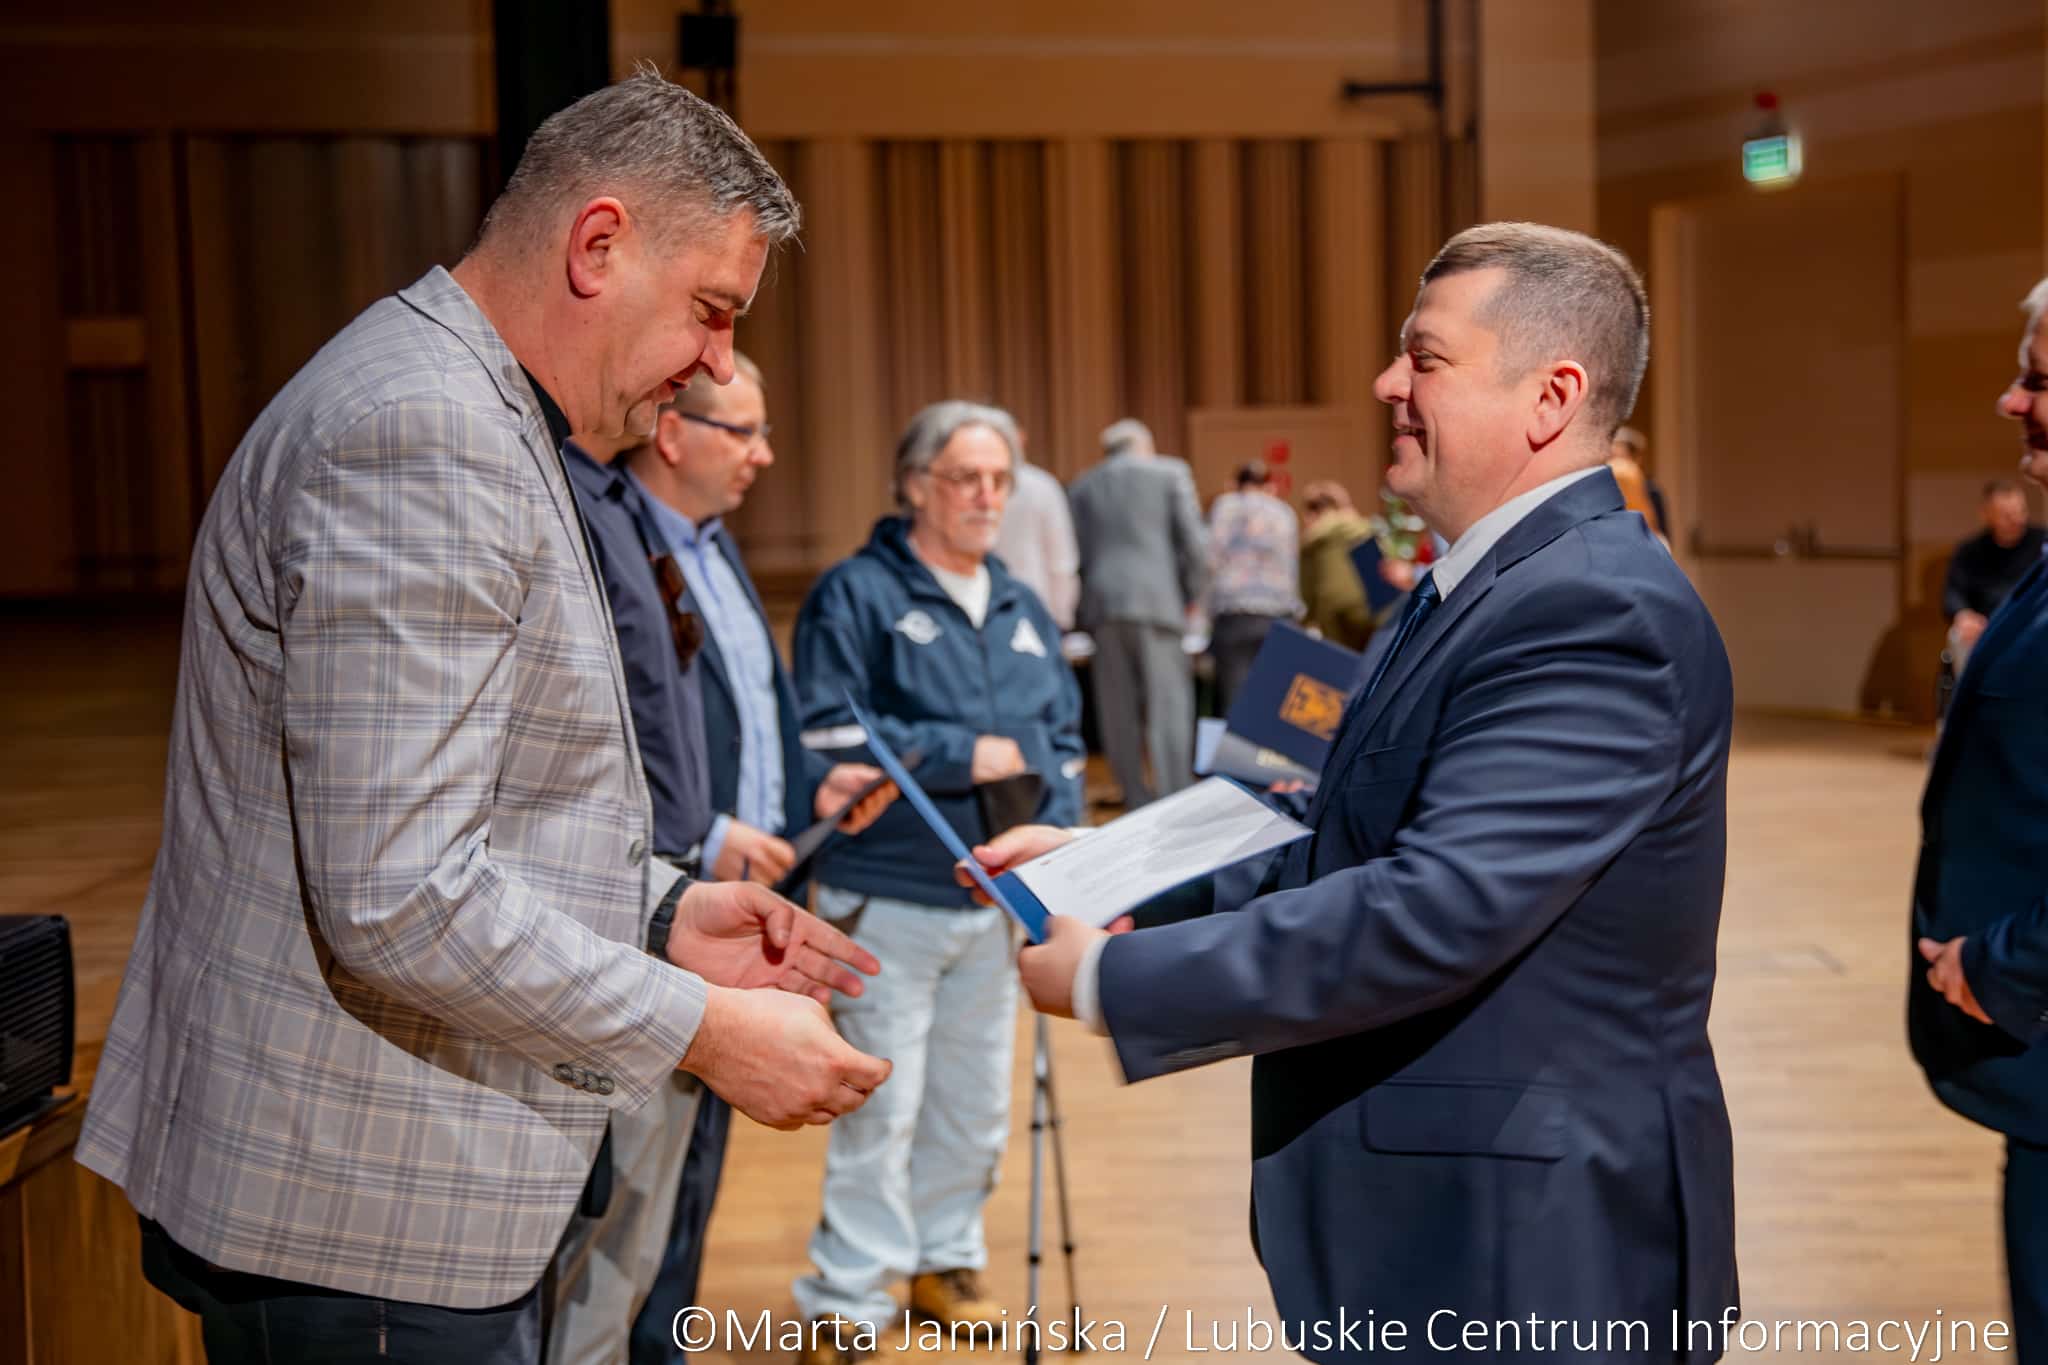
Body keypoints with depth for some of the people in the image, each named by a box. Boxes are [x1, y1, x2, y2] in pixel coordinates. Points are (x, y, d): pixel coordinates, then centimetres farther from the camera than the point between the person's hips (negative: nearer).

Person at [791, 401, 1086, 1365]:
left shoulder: (1021, 610, 15)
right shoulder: (858, 595, -6)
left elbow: (1063, 739, 18)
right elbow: (832, 736, -16)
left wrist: (1058, 826, 2)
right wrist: (966, 756, -16)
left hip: (995, 896, 7)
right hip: (890, 896, -6)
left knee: (976, 1104, 15)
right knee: (881, 1106, -4)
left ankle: (943, 1260, 31)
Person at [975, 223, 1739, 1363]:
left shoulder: (1596, 614, -22)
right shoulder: (1482, 586, 12)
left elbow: (1435, 911, -29)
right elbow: (1362, 859, 13)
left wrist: (1111, 979, -23)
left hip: (1533, 1264, -9)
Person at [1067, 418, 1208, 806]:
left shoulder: (1081, 488, 16)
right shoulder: (1170, 473, 8)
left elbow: (1074, 555, 12)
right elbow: (1194, 543, 0)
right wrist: (1190, 595, 11)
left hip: (1101, 602, 3)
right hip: (1157, 600, -3)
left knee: (1118, 711, 6)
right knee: (1169, 704, -4)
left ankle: (1139, 804, 8)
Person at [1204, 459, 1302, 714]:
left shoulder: (1227, 505, 7)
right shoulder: (1286, 513, 19)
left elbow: (1212, 559, -2)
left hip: (1235, 610, -3)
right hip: (1281, 612, 3)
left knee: (1234, 701, -8)